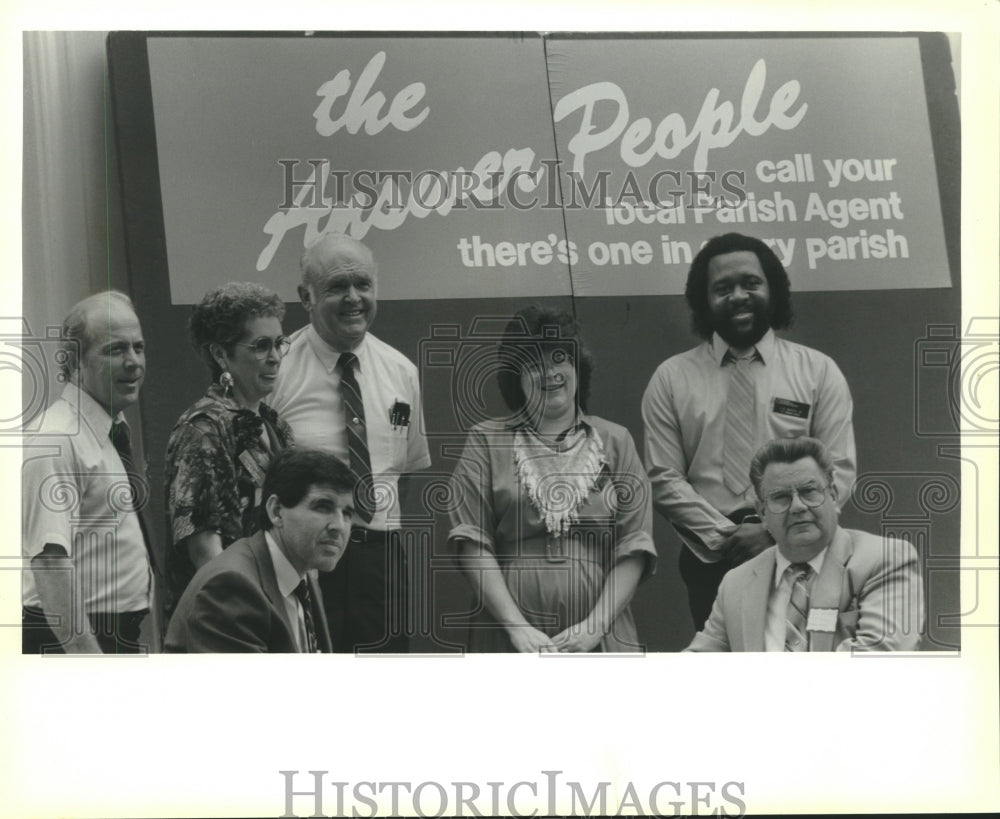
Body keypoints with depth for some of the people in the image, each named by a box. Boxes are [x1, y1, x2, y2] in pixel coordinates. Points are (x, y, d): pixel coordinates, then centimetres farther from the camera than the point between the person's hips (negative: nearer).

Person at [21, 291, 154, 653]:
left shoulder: (116, 430, 13)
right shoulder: (57, 440, -16)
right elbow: (49, 559, -25)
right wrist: (87, 654, -31)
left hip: (123, 634, 9)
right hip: (70, 637, -9)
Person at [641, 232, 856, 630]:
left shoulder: (818, 371, 8)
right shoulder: (671, 378, 8)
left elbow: (838, 471, 2)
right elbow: (664, 479, 2)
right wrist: (725, 536, -11)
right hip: (709, 559, 0)